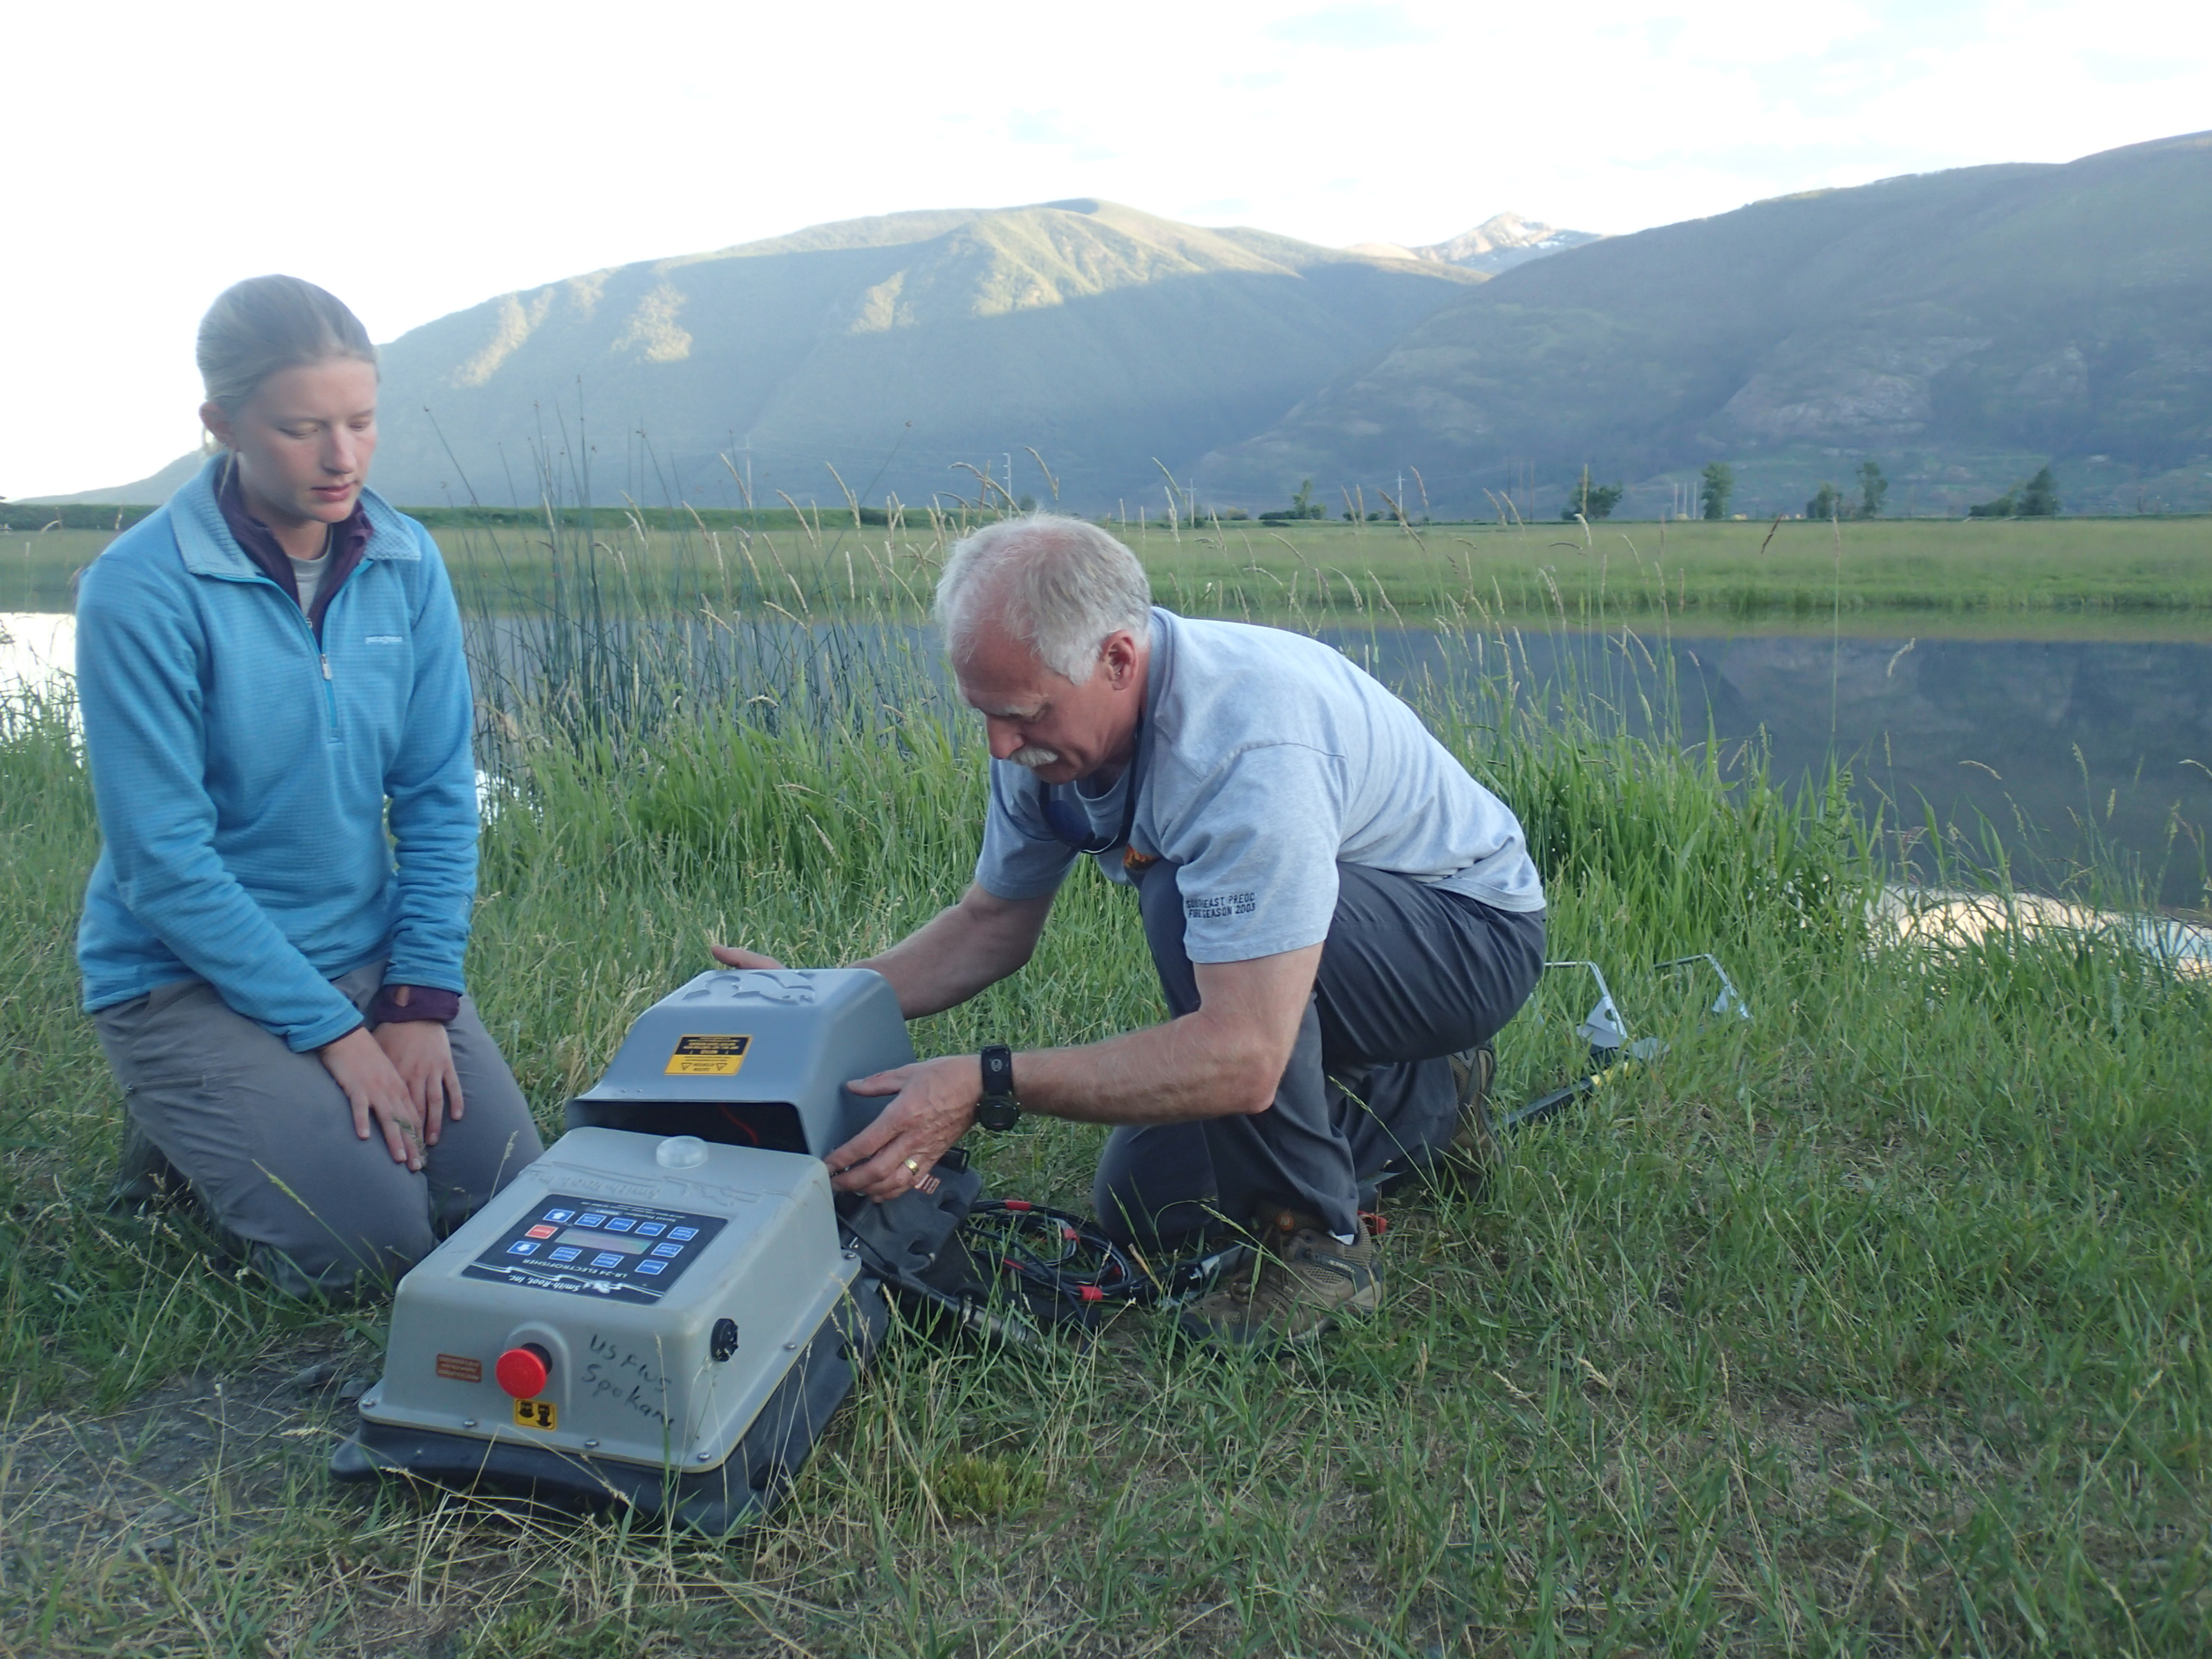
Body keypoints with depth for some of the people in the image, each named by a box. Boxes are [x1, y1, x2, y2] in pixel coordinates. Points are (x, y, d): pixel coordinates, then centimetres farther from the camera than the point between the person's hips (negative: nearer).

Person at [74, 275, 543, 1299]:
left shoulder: (407, 566, -4)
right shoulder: (141, 591, -18)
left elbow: (438, 797, -1)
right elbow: (165, 859, -18)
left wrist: (420, 1001, -10)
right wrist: (334, 1032, -18)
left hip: (370, 947, 5)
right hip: (188, 974, -4)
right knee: (367, 1245, -15)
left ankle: (282, 1114, 21)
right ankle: (183, 1133, 14)